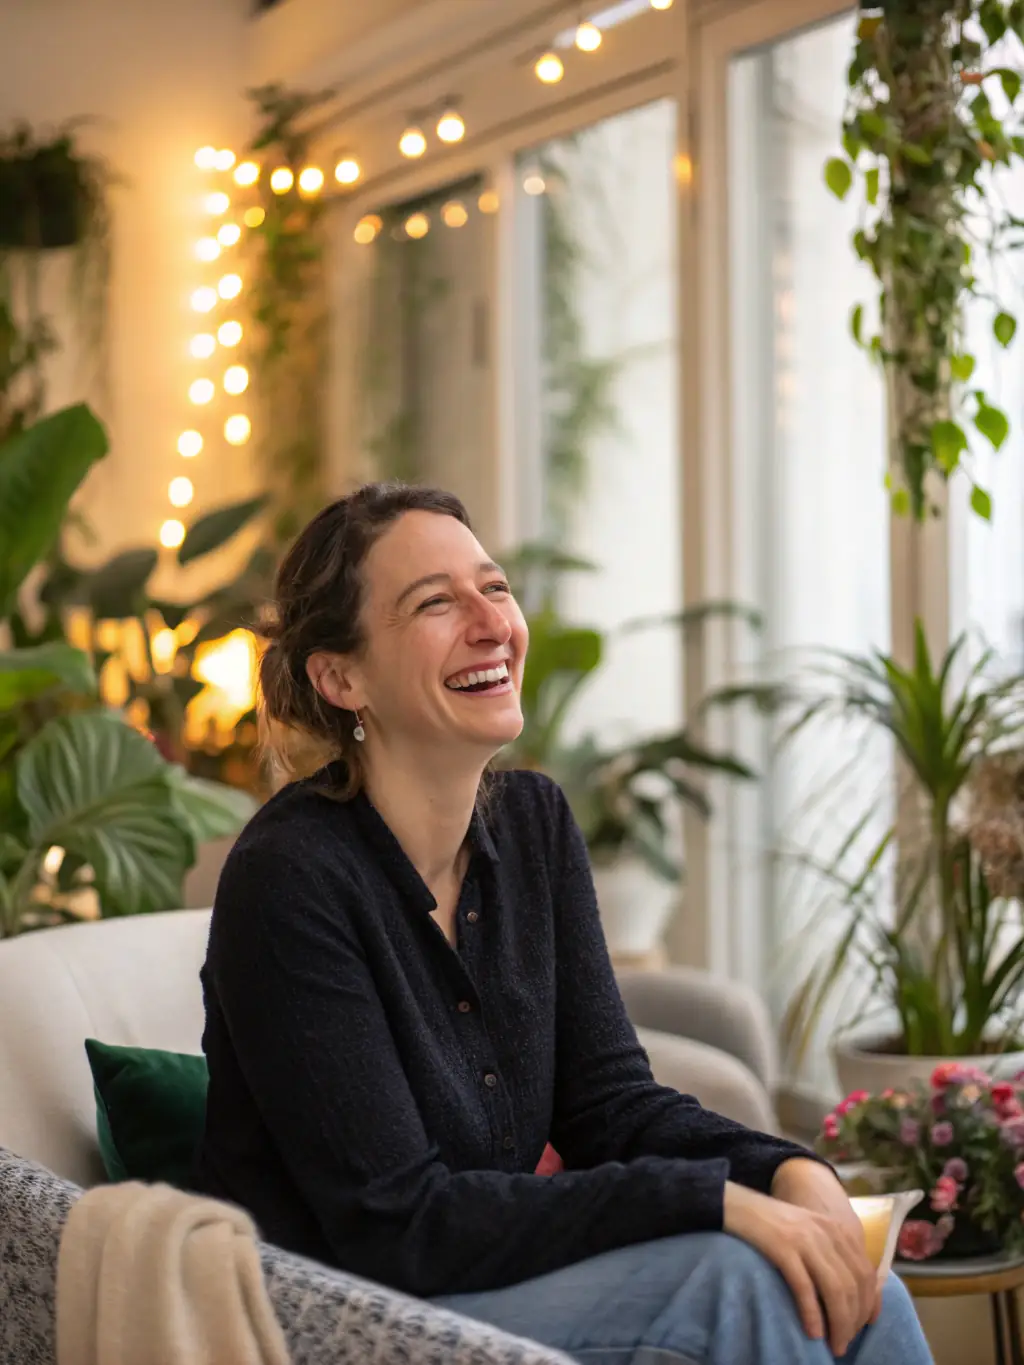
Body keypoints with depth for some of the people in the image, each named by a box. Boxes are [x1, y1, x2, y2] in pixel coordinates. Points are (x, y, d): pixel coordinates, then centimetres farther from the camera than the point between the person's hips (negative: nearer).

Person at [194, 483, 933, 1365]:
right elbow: (397, 1226, -22)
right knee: (742, 1280, -23)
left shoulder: (534, 823, 5)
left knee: (847, 1293, -14)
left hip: (494, 1283, 7)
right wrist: (712, 1199, -25)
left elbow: (611, 1103, 4)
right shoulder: (289, 878, -19)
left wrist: (787, 1172, -16)